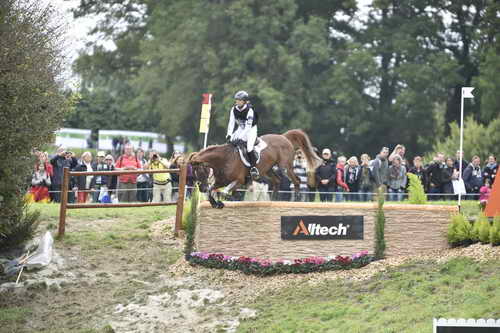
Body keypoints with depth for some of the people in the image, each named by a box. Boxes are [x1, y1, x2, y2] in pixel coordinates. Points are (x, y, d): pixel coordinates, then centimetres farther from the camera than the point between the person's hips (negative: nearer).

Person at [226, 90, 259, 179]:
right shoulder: (234, 109, -8)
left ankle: (254, 167, -19)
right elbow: (231, 122, -5)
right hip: (241, 128, 7)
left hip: (251, 129, -7)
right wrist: (229, 134, -17)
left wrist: (240, 136, -34)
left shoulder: (249, 110, -25)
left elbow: (248, 126, -28)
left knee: (249, 147, -23)